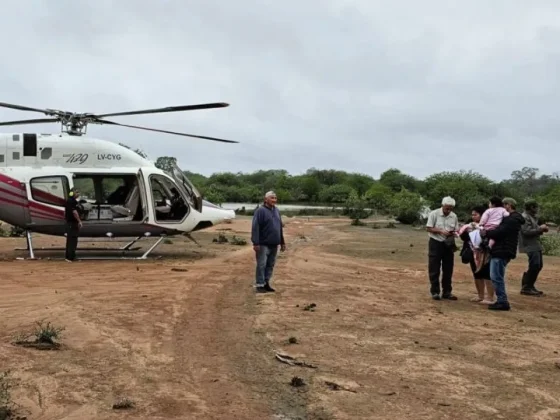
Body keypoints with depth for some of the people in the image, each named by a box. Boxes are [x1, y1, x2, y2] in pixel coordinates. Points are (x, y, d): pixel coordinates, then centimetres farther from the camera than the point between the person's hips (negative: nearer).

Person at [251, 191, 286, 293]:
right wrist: (256, 243, -20)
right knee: (261, 265, -4)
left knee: (270, 265, 10)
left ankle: (266, 283, 19)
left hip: (274, 244, 7)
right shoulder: (260, 211, -9)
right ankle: (260, 285, 3)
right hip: (263, 244, -7)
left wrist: (282, 242, 18)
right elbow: (255, 228, -14)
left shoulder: (277, 211, 13)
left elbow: (280, 227, 19)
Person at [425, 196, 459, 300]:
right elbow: (428, 228, -10)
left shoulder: (454, 216, 4)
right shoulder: (434, 214, -9)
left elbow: (456, 229, 8)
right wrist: (441, 231, -22)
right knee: (434, 269, 0)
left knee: (448, 269, 8)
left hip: (449, 244, 4)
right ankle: (435, 292, 10)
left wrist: (454, 233, -15)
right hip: (436, 243, -4)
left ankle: (447, 292, 18)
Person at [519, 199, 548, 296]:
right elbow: (527, 232, -22)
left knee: (538, 266, 13)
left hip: (536, 245, 11)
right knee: (534, 266, -14)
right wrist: (540, 228, -15)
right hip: (530, 246, -11)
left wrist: (542, 229, 5)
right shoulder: (524, 217, -14)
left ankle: (530, 286, 22)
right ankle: (526, 288, -6)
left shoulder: (533, 217, 18)